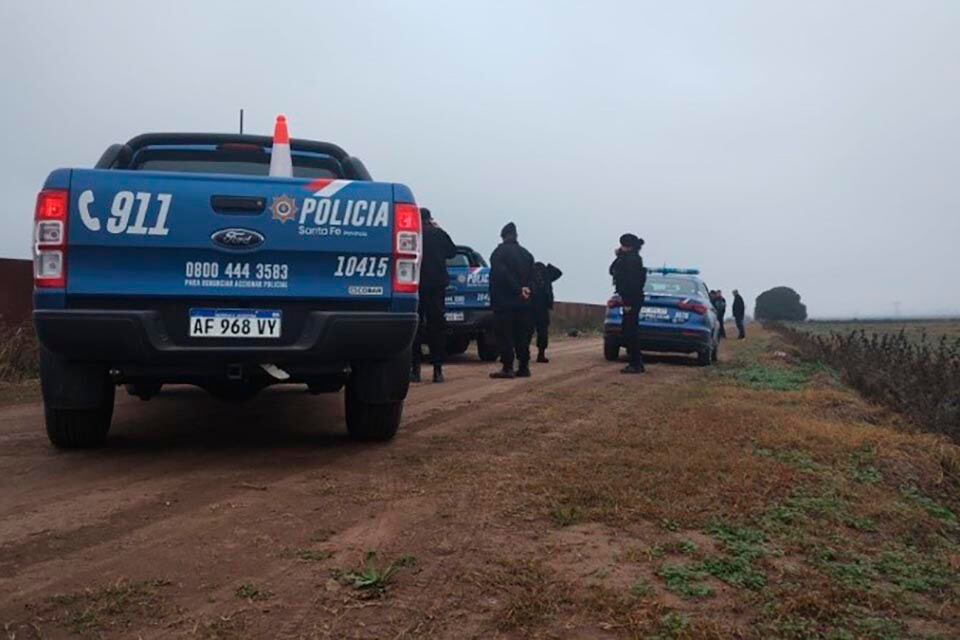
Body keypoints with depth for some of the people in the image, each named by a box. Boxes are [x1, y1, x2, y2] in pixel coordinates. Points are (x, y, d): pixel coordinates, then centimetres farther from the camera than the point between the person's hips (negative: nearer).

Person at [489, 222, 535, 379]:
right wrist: (524, 289, -1)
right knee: (522, 336, 11)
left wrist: (518, 290, -14)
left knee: (504, 336, -3)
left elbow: (501, 275, -18)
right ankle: (524, 367, 12)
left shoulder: (499, 253, -8)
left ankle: (507, 367, -6)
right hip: (523, 302, 6)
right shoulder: (526, 254, 14)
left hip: (504, 302, -6)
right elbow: (532, 277, 12)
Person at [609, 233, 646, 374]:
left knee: (631, 332, -7)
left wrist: (628, 303, -22)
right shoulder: (628, 259, 15)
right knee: (630, 332, 13)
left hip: (632, 300, -10)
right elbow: (612, 271, 22)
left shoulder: (633, 260, -15)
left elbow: (633, 282, -21)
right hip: (630, 300, 10)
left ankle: (636, 365, -3)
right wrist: (619, 256, 8)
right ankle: (637, 363, 18)